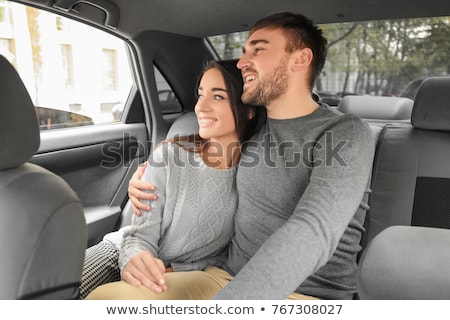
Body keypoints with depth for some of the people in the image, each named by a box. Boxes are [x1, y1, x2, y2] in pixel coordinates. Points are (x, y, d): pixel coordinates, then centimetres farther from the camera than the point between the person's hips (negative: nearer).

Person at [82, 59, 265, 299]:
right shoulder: (170, 154, -13)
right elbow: (142, 233, -12)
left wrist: (177, 270, -19)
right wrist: (134, 260, -34)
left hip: (187, 273, -1)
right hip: (125, 254, 1)